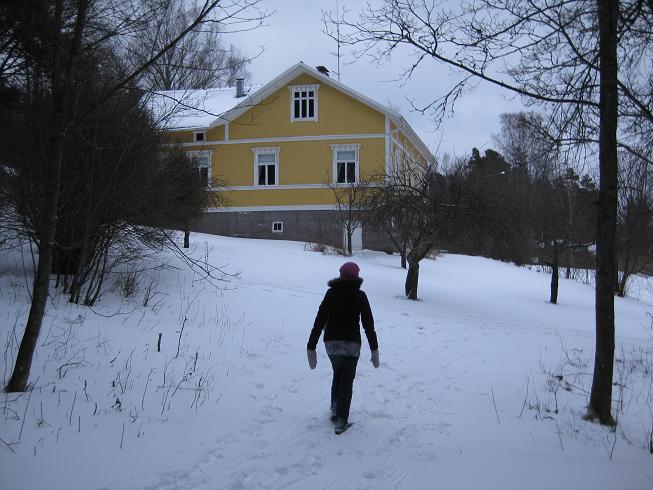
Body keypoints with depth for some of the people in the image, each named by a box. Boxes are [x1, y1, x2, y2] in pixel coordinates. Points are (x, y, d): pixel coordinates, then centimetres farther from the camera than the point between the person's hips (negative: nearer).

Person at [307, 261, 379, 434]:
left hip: (331, 342, 2)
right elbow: (368, 324, -4)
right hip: (351, 343, -2)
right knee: (347, 380, 6)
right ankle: (341, 420, 1)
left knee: (338, 374, 25)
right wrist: (374, 349, 2)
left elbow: (319, 321, -4)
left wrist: (311, 346, -3)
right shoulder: (360, 296, -3)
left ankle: (335, 409, 22)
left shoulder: (331, 293, -1)